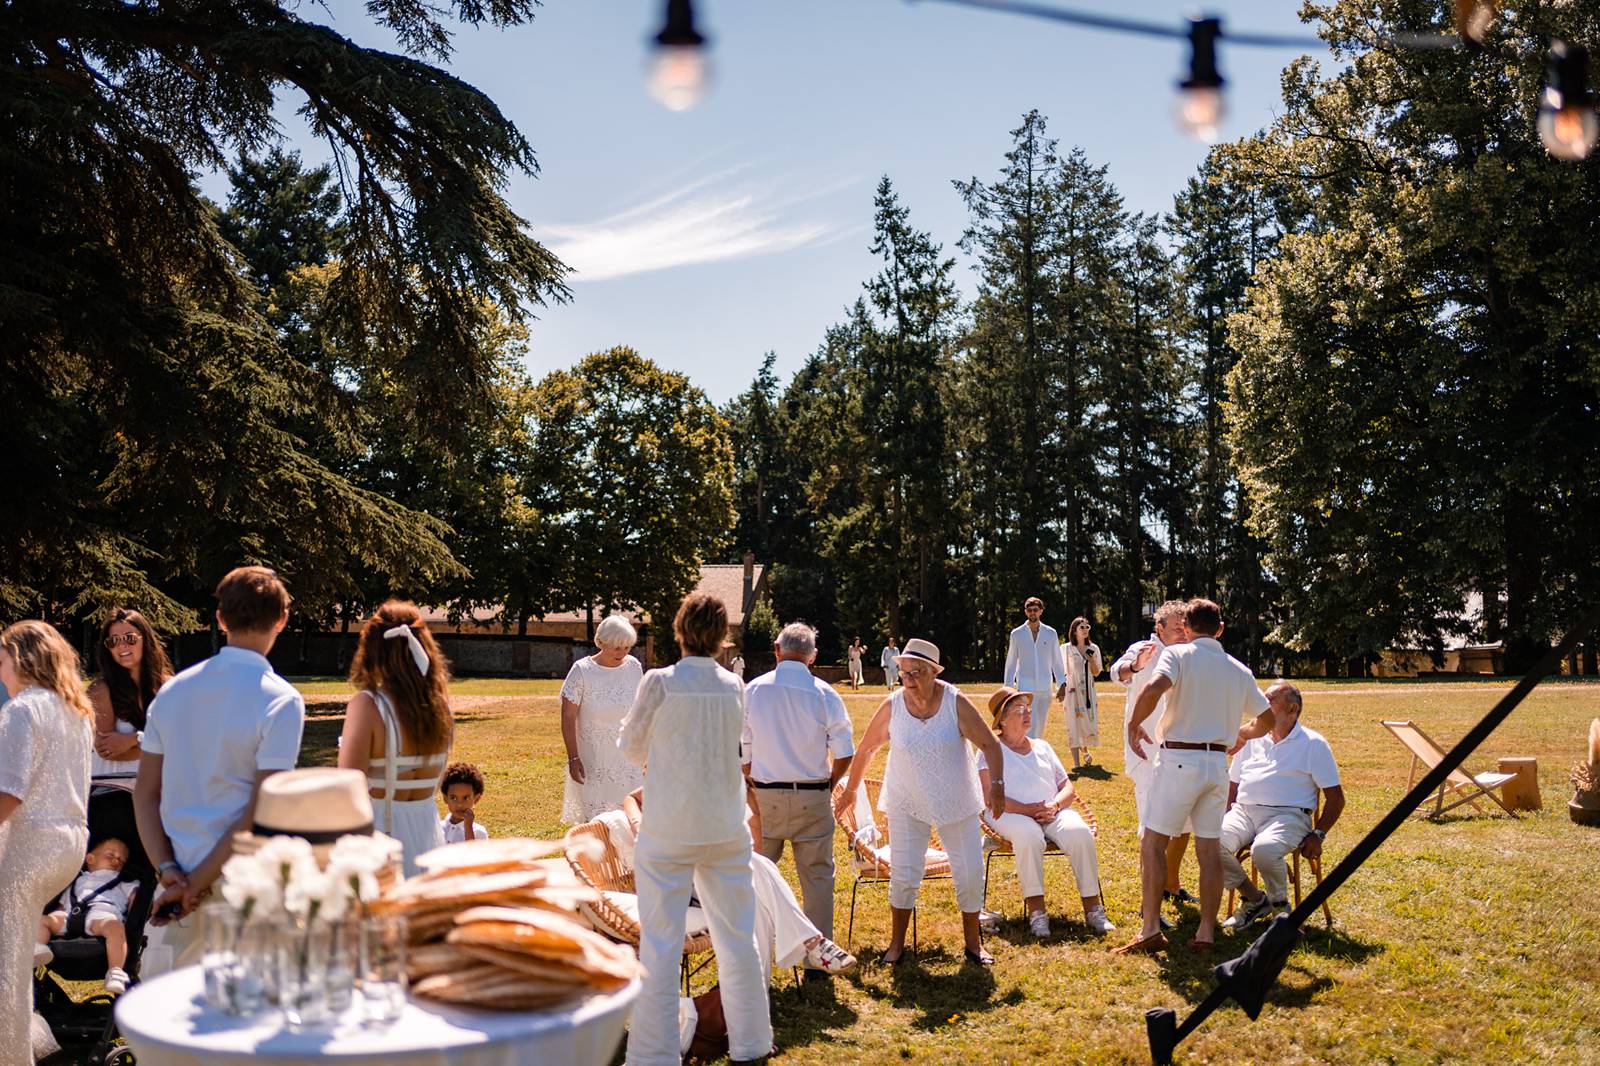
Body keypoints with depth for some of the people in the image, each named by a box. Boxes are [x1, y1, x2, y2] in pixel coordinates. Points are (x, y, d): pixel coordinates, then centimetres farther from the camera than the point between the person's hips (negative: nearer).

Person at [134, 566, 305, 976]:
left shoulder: (172, 690, 4)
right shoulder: (281, 701, -13)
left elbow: (145, 793, 3)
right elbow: (261, 814, -17)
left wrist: (169, 872, -3)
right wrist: (196, 884, -12)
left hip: (178, 874, 5)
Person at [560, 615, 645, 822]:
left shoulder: (634, 667, 1)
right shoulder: (582, 671, -11)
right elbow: (568, 717, -9)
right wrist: (573, 758, -13)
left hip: (628, 760, 3)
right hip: (593, 763, -3)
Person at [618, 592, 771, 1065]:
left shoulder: (659, 682, -12)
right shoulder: (734, 686, -2)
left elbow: (630, 746, 1)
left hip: (668, 827, -3)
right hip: (725, 826, 4)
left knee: (660, 943, 3)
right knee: (737, 937, 14)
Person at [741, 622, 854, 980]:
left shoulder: (752, 691, -3)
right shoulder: (825, 695, -6)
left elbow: (742, 752, 1)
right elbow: (844, 754, -4)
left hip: (765, 797, 1)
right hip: (812, 799, -1)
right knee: (817, 877, 9)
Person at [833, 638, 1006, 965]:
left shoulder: (956, 703, -14)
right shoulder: (892, 707, -11)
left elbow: (990, 744, -9)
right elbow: (866, 749, 2)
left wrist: (996, 785, -21)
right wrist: (849, 790, 10)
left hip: (956, 802, 0)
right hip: (907, 804, 0)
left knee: (970, 873, 3)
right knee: (903, 874, -1)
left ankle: (973, 943, 23)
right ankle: (897, 944, 18)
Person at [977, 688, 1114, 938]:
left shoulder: (1042, 747, 23)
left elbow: (1067, 787, 18)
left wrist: (1054, 805, -6)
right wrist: (1027, 810, -16)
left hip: (1052, 812, 4)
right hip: (1012, 814, -4)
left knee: (1080, 833, -28)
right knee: (1029, 836, -39)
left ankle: (1092, 906, -24)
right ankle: (1035, 909, -32)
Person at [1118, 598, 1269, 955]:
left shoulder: (1178, 654, -4)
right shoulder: (1240, 670, 12)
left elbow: (1154, 688, -24)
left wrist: (1134, 724, -10)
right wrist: (1241, 736, 40)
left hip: (1179, 759, -5)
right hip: (1218, 762, 5)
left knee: (1153, 842, 1)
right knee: (1209, 848, 10)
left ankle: (1150, 929, -3)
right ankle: (1206, 932, 10)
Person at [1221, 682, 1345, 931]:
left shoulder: (1313, 744, 7)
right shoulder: (1252, 739, 21)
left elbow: (1335, 797, 5)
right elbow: (1232, 785, 27)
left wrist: (1318, 835, -7)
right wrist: (1223, 819, 8)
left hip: (1287, 815, -5)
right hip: (1243, 811, 5)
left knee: (1264, 849, -38)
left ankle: (1280, 905, -6)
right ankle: (1254, 899, -4)